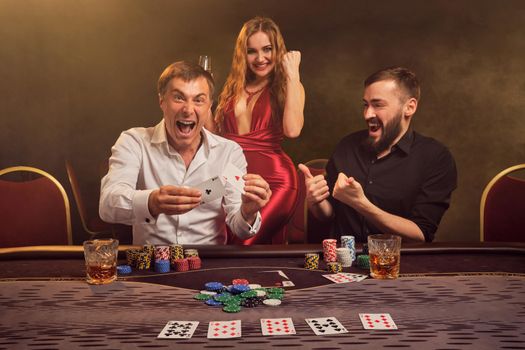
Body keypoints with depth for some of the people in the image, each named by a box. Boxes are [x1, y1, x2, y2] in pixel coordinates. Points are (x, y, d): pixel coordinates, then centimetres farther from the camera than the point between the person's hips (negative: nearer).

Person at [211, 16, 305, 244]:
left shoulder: (288, 87, 7)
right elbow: (217, 132, 21)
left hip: (272, 178, -4)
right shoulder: (233, 87, 17)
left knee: (244, 246, -22)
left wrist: (292, 74, -8)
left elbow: (292, 130, -14)